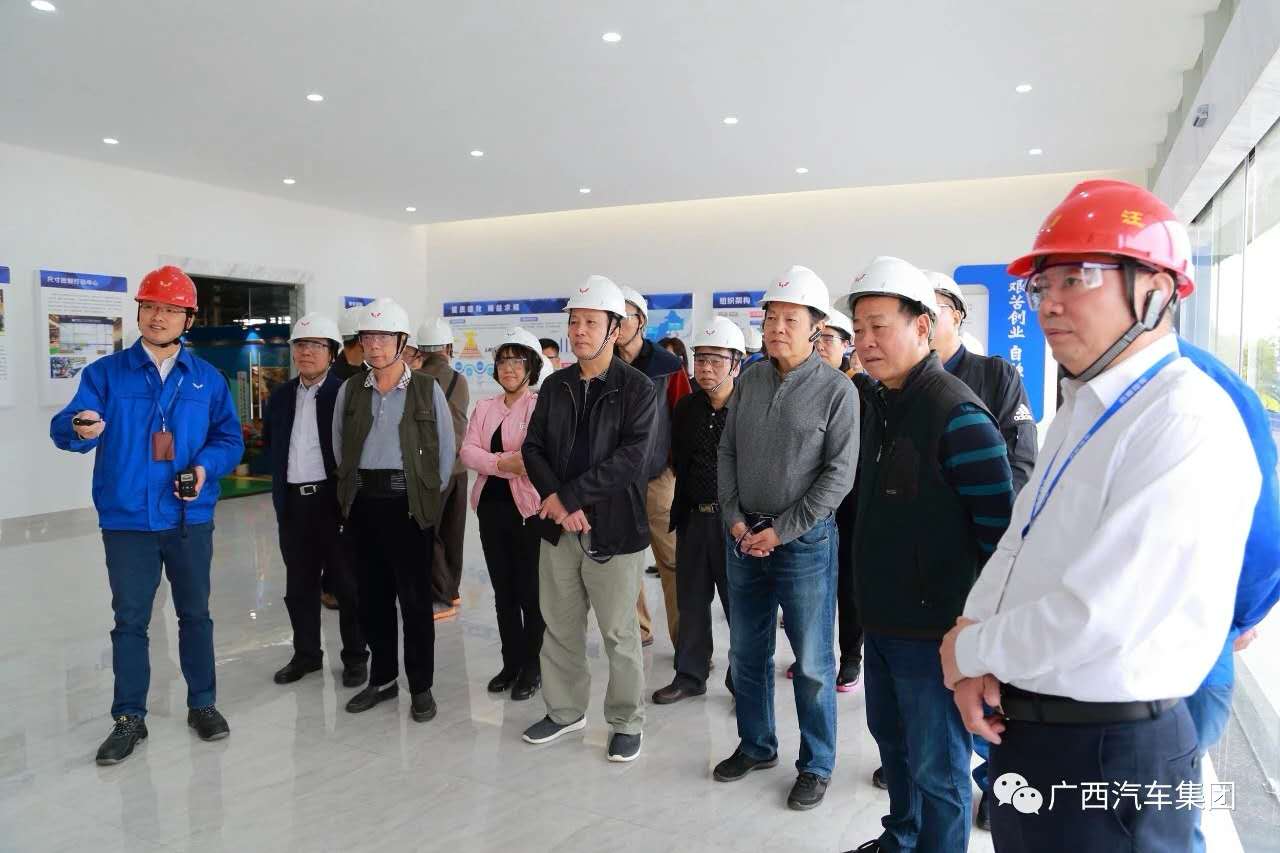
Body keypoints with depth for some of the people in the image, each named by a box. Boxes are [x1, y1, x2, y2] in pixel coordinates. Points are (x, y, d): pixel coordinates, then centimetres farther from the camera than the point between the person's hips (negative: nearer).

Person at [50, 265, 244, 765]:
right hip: (127, 520, -1)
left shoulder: (207, 378, 4)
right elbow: (63, 427, -11)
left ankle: (202, 705, 27)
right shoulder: (106, 373, 0)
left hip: (190, 519, 1)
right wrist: (81, 429, -34)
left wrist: (205, 467, -15)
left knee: (195, 614, 12)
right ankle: (129, 719, 19)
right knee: (129, 620, 6)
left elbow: (230, 439, 4)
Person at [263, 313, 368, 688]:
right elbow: (269, 441, 24)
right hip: (292, 502, 6)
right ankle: (306, 653, 29)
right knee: (299, 584, 14)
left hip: (333, 499, -6)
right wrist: (284, 470, 12)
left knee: (347, 583, 4)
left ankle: (355, 656, 17)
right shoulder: (281, 395, 11)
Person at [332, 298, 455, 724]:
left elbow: (446, 448, 0)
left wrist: (430, 495, 1)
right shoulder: (350, 390, 7)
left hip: (407, 502, -3)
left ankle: (421, 686, 12)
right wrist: (352, 487, 8)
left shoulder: (427, 389, -2)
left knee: (415, 597, 1)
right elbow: (340, 446, 12)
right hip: (363, 502, 4)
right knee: (371, 595, 11)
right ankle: (382, 678, 25)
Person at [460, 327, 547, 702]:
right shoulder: (484, 407, 13)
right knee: (503, 590, 14)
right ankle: (511, 663, 27)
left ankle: (532, 668, 17)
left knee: (531, 591, 2)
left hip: (529, 507, -6)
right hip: (492, 505, 6)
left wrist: (498, 461, -15)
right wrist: (502, 464, -15)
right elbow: (467, 451, 1)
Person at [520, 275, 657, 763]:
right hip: (558, 526, 5)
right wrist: (555, 500, -11)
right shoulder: (555, 386, 9)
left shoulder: (636, 389, -7)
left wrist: (571, 495, -19)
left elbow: (631, 458, -16)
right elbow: (533, 448, 5)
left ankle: (627, 722, 23)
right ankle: (566, 711, 33)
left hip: (613, 528, -5)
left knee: (619, 634, 6)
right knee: (560, 627, 15)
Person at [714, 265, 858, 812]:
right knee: (746, 653, 15)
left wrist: (781, 531, -13)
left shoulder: (837, 390, -9)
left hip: (804, 541, -4)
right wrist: (735, 519, -2)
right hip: (743, 537, 5)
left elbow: (839, 474, -11)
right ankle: (755, 746, 33)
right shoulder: (748, 381, 5)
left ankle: (816, 766, 23)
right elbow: (727, 453, 9)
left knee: (811, 663, 5)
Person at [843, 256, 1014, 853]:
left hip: (935, 629, -9)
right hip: (882, 620, 9)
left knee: (937, 769, 6)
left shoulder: (956, 415, -19)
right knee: (892, 738, 25)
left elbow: (999, 528, -19)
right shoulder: (880, 404, 9)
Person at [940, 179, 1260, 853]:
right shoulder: (1080, 411, 9)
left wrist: (971, 652, -12)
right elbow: (1017, 545, 10)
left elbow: (1099, 615, -28)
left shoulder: (1189, 422, -21)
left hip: (1110, 753, -8)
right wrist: (977, 646, -6)